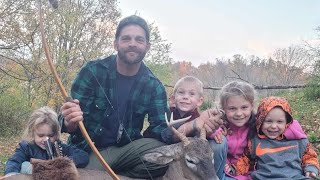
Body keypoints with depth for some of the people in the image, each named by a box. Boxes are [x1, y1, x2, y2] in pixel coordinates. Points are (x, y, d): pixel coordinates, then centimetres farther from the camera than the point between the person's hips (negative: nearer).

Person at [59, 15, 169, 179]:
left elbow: (158, 128, -7)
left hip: (127, 149, 3)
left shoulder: (154, 86, -1)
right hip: (88, 150, -2)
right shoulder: (92, 71, -9)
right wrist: (70, 122, -38)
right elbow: (71, 122, -12)